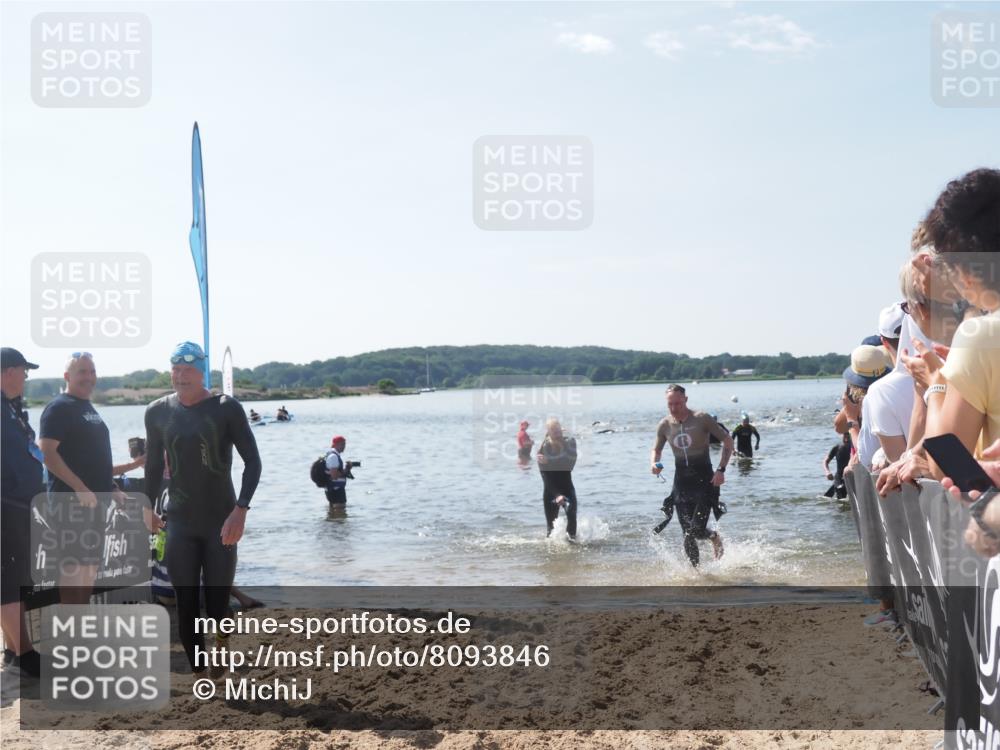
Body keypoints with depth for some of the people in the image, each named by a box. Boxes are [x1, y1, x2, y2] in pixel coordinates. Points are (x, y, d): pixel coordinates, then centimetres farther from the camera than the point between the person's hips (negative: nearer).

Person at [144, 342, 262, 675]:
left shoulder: (226, 408, -8)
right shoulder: (158, 412, 3)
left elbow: (252, 462, -8)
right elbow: (154, 465, 15)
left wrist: (241, 509, -19)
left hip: (220, 522, -3)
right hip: (180, 524, 3)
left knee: (218, 605, 0)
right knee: (186, 606, 4)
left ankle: (220, 670, 14)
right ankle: (198, 672, 15)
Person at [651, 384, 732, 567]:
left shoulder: (702, 419, -10)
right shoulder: (664, 425, 2)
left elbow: (728, 441, -3)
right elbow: (657, 449, 18)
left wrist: (721, 469, -13)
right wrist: (654, 463, -5)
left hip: (704, 481, -4)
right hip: (681, 482, 4)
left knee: (697, 530, -13)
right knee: (688, 535, 2)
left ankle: (715, 536, 22)